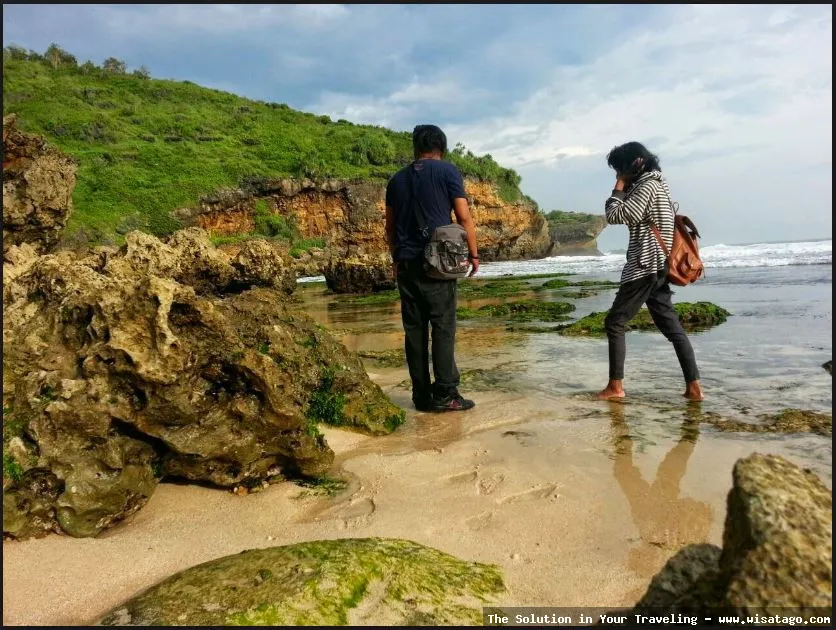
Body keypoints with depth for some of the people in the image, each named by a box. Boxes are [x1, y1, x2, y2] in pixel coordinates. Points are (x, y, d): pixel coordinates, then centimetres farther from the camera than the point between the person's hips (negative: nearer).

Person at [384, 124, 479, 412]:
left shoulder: (397, 179, 14)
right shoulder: (447, 171, 0)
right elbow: (464, 217, -3)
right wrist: (473, 254, 6)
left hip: (406, 263, 4)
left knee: (414, 330, 5)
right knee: (443, 327, -3)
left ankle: (422, 396, 7)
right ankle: (445, 395, -4)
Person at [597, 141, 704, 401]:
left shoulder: (647, 185, -11)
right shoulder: (655, 184, 20)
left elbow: (615, 216, -16)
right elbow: (625, 216, 23)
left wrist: (619, 187, -3)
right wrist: (624, 188, 13)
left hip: (644, 268, -10)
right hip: (656, 268, 10)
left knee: (615, 323, -3)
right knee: (672, 327, 6)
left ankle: (615, 386, 0)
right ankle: (693, 387, 4)